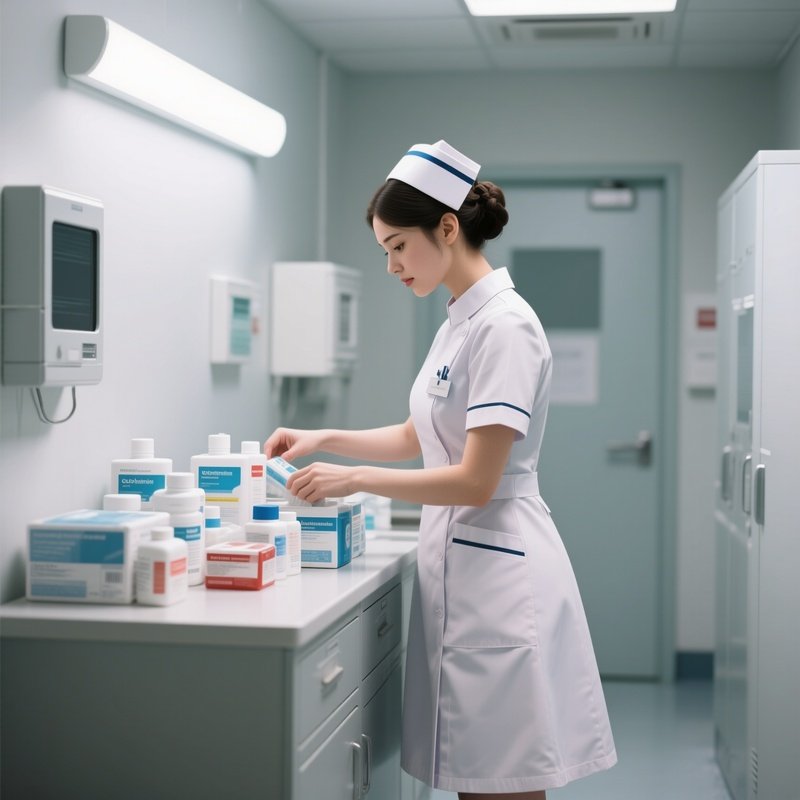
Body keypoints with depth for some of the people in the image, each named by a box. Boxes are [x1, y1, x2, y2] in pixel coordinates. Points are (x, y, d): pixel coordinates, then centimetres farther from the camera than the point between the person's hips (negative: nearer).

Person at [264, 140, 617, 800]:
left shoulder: (504, 326, -15)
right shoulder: (461, 322, 14)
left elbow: (475, 482, -19)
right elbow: (417, 436, 25)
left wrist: (353, 480, -12)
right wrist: (324, 440, 13)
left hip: (496, 568, -9)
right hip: (456, 560, 9)